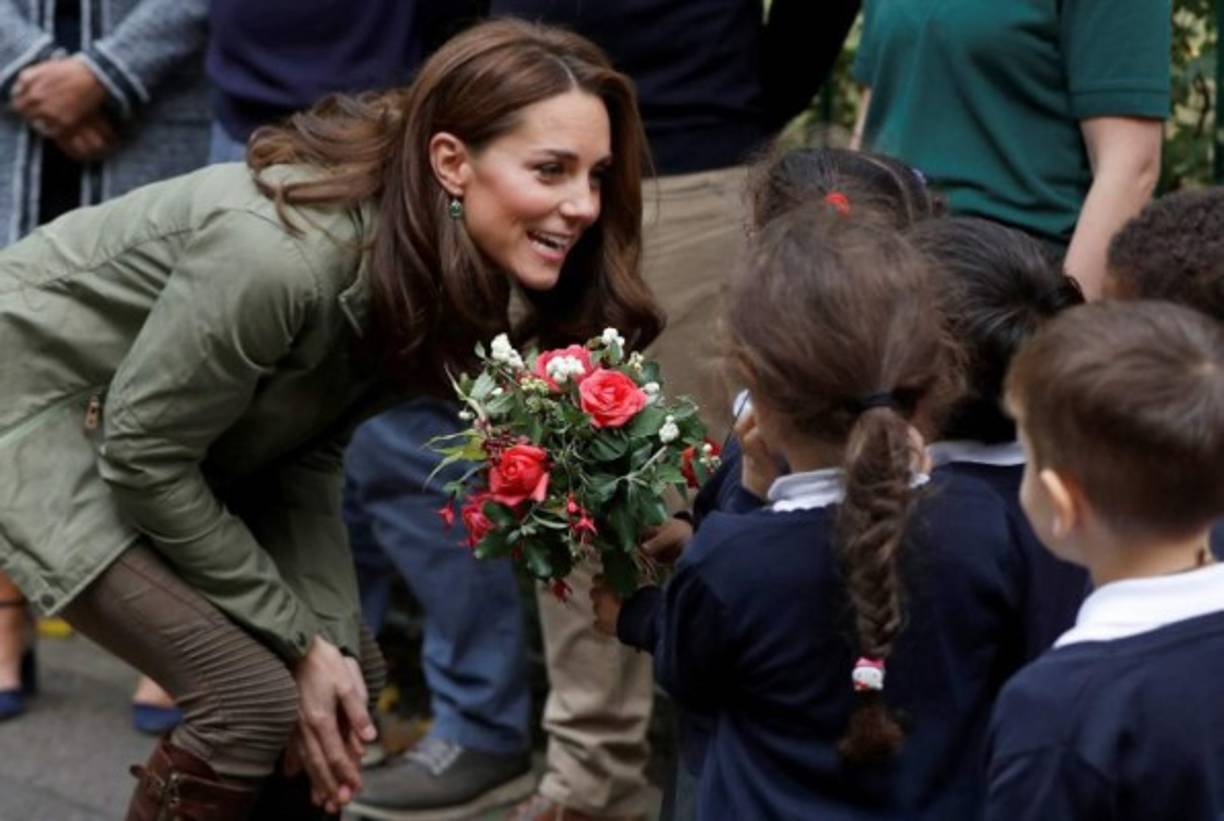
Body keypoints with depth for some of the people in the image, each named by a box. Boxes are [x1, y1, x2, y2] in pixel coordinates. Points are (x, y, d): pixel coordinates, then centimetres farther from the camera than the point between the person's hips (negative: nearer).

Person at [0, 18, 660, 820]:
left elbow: (309, 456, -4)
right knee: (254, 696, -18)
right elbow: (143, 455, -26)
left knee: (348, 678, 4)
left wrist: (327, 638, -16)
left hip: (188, 439, 8)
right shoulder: (282, 251, -37)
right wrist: (300, 640, -18)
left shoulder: (456, 274, -13)